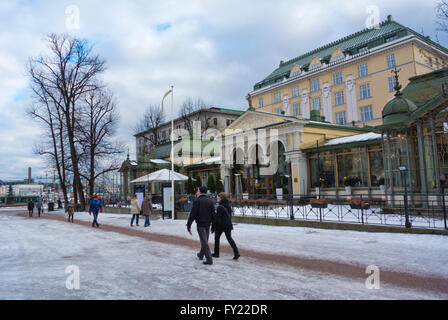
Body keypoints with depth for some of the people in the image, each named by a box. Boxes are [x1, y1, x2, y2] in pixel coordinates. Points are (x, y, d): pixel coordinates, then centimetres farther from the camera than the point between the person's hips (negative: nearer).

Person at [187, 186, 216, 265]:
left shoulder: (197, 201, -10)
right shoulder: (210, 202, 5)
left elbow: (192, 214, -14)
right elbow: (213, 215, 5)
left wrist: (188, 225, -8)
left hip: (200, 225, -6)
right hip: (208, 225, 6)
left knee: (204, 242, -4)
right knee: (205, 240, 20)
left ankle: (209, 259, -8)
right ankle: (201, 255, 38)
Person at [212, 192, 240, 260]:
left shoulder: (220, 207, -17)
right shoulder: (228, 206, 6)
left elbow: (217, 218, -17)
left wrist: (213, 228, -11)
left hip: (220, 225, -6)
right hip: (228, 225, 6)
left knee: (217, 238, 13)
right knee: (229, 238, 7)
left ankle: (216, 253, 21)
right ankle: (236, 252, -7)